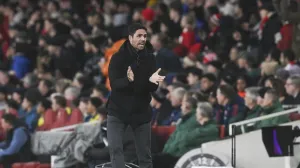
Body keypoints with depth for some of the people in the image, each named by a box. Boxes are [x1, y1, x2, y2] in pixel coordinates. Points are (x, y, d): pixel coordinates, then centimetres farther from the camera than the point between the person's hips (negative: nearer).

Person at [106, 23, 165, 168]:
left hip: (141, 111, 2)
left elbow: (153, 88, -4)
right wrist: (128, 80, -39)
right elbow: (114, 84, -18)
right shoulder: (118, 58, -9)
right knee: (115, 148, -14)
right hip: (118, 110, -2)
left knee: (145, 154, 6)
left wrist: (152, 81, -28)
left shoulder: (150, 58, -1)